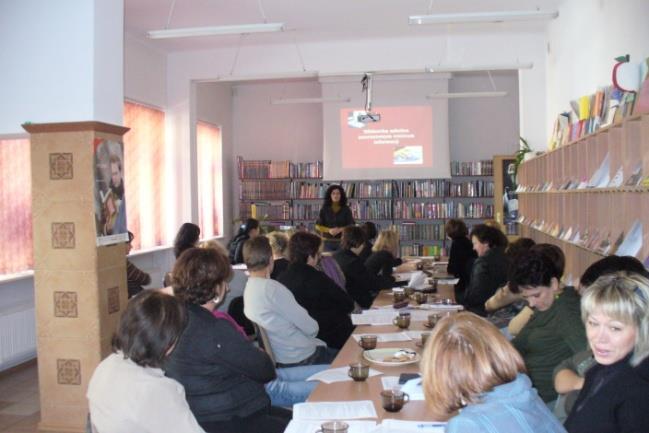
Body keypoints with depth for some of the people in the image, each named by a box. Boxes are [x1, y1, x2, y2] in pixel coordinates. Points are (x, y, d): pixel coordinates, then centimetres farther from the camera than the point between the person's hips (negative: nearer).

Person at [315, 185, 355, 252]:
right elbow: (318, 226, 3)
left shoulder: (346, 209, 2)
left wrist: (340, 230, -16)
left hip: (342, 241, 0)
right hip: (327, 241, 0)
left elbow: (351, 226, 1)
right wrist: (329, 230, -14)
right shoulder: (324, 209, 2)